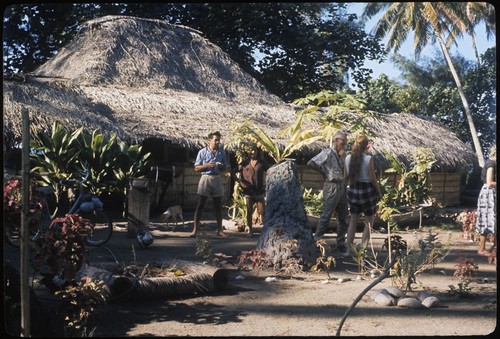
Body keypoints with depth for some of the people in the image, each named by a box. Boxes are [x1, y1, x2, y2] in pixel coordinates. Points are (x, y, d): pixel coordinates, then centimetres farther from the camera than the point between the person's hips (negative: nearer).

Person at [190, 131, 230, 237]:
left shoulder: (222, 152, 8)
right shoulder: (203, 152, 0)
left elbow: (225, 168, 14)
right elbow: (196, 168, -1)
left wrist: (222, 167, -9)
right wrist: (207, 165, -16)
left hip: (217, 179, 3)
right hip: (206, 178, -3)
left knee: (218, 206, 7)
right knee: (200, 205, -3)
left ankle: (219, 230, 14)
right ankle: (195, 230, -2)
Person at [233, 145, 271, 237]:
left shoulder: (262, 162, 2)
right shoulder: (245, 163, 3)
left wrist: (267, 184, 1)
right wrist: (240, 182, -5)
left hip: (259, 191, 0)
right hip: (248, 191, 0)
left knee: (262, 212, -3)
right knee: (249, 212, 2)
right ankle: (250, 230, 10)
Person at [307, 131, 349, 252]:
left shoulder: (342, 154, 14)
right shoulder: (328, 152, -10)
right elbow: (310, 163, -19)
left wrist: (343, 155, 0)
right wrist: (324, 172, -11)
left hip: (341, 186, 8)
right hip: (331, 186, -8)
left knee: (343, 216, 11)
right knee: (326, 216, -7)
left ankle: (341, 243, 19)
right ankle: (316, 241, 0)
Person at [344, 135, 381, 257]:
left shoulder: (348, 158, -1)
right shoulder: (369, 159, -15)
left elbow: (346, 177, 5)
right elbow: (373, 178, -11)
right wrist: (379, 191, 2)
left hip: (353, 189, 5)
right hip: (367, 190, -5)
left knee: (353, 220, 16)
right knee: (369, 222, 9)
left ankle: (348, 250, 16)